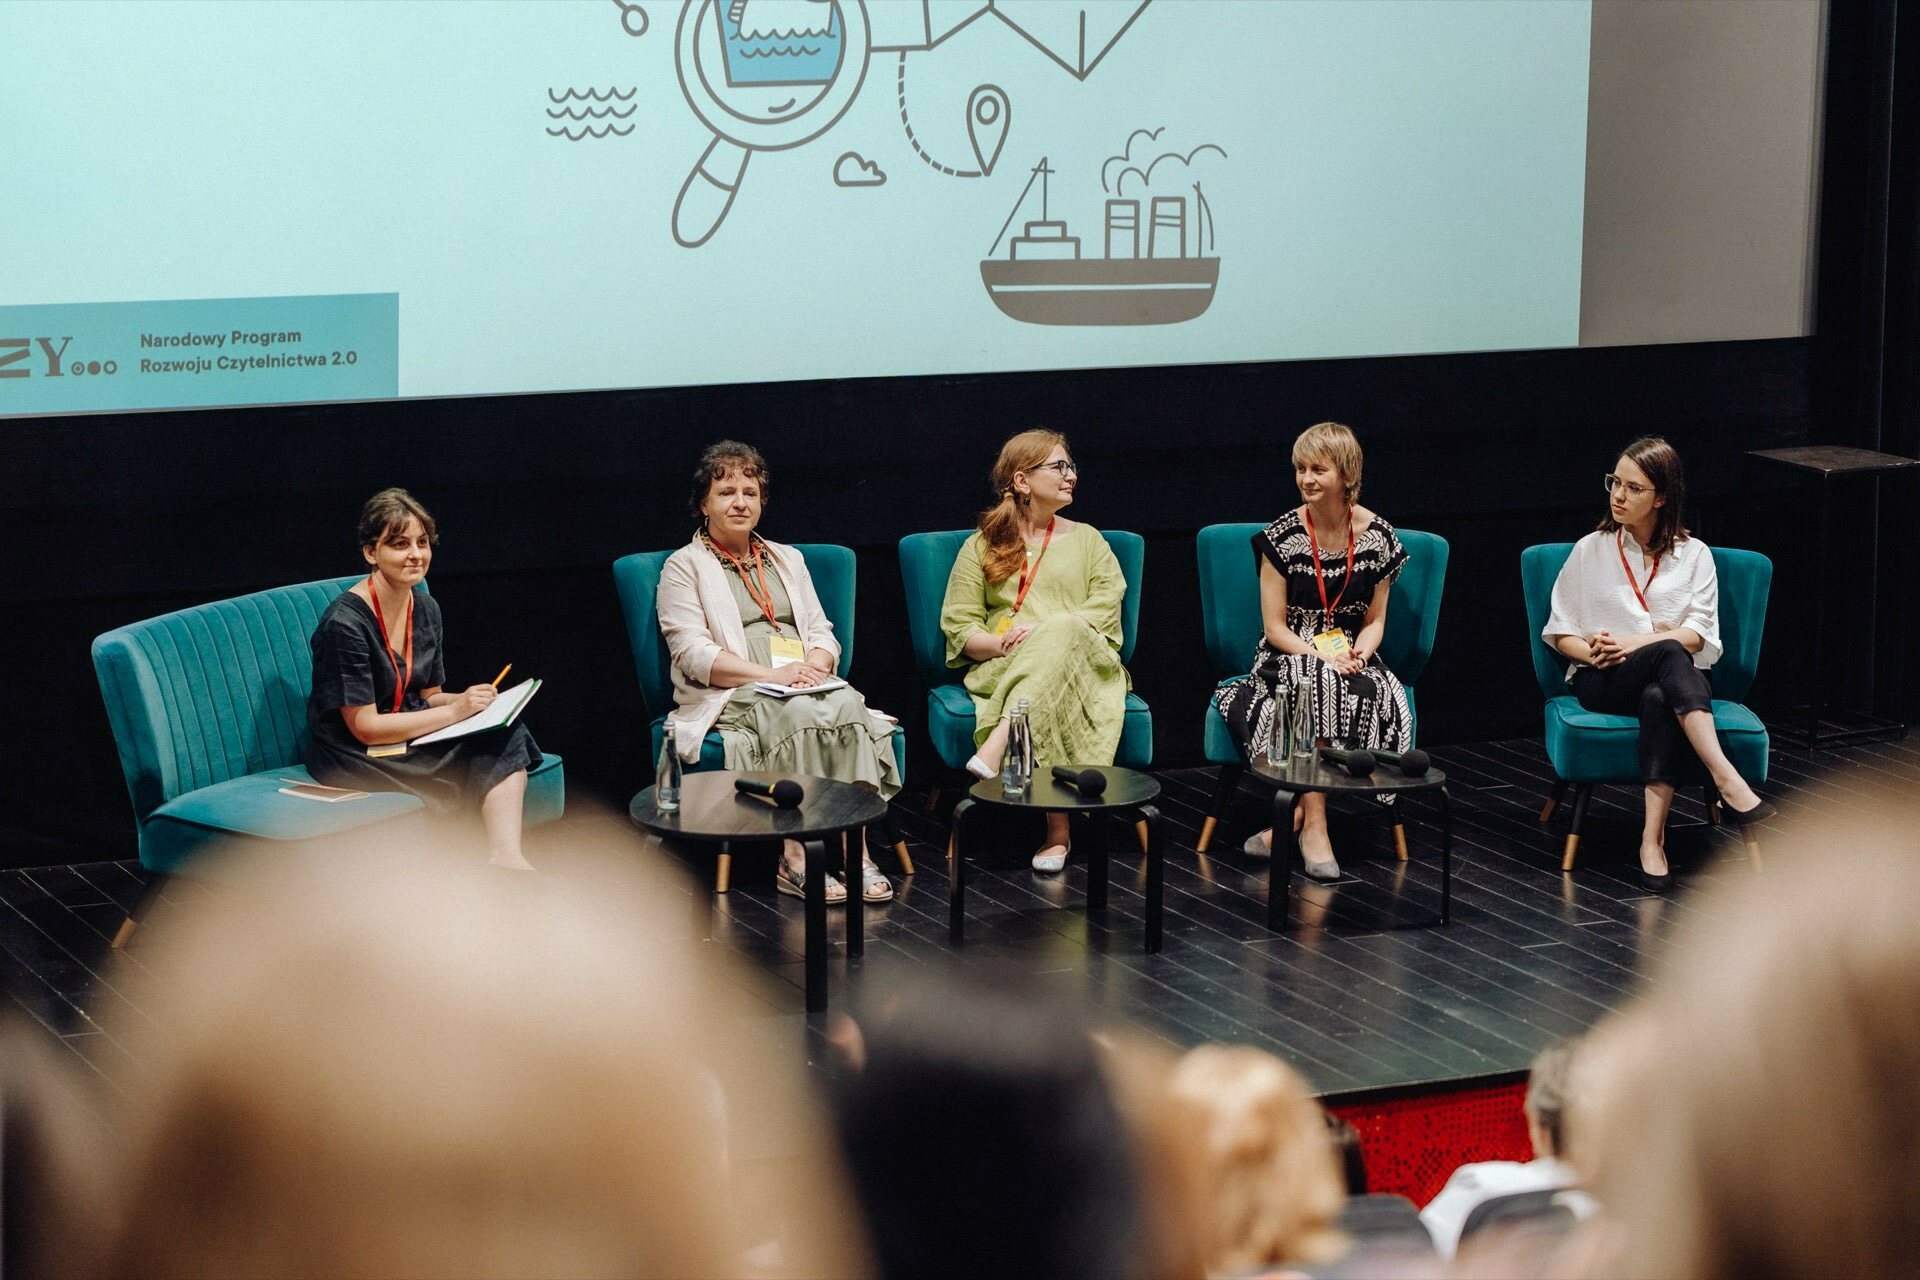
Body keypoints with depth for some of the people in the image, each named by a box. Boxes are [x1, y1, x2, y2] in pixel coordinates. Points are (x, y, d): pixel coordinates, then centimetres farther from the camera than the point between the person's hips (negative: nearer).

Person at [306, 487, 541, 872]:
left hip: (411, 735, 8)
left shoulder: (425, 609, 6)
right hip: (353, 756, -8)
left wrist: (468, 699, -9)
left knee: (505, 734, -18)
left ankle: (505, 854, -31)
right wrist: (454, 711, -20)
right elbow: (364, 726, -20)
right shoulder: (344, 623, -19)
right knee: (491, 754, -25)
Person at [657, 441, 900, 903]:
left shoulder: (788, 560, 25)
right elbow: (693, 655, -6)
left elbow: (823, 633, 18)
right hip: (730, 695, -4)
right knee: (799, 712, -37)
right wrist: (772, 674, -17)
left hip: (807, 686, 5)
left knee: (846, 703, -31)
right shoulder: (685, 567, 7)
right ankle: (794, 856, -38)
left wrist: (814, 666, -7)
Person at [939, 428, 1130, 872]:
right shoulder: (982, 546, 19)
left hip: (1082, 665, 1)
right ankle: (1058, 830, -49)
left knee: (1062, 632, -40)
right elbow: (958, 627, 9)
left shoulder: (1087, 541, 24)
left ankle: (996, 749, -57)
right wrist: (1003, 643, -15)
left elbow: (1104, 615, 6)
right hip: (1003, 669, 0)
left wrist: (1045, 633, -14)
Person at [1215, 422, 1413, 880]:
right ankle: (1314, 826, -34)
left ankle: (1294, 816, -27)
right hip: (1290, 655, -2)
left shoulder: (1378, 537, 1)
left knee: (1379, 701, -33)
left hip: (1351, 657, 2)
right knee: (1316, 689, -38)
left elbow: (1375, 621, 7)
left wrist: (1357, 655, -15)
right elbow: (1274, 626, -5)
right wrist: (1323, 657, -21)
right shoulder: (1282, 536, -5)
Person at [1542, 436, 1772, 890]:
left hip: (1674, 680, 1)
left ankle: (1653, 837, -48)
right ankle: (1728, 781, -51)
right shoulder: (1590, 551, 13)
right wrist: (1595, 652, -12)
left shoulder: (1694, 555, 12)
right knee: (1670, 655, -37)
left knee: (1658, 698, -40)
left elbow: (1699, 635, 0)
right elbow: (1560, 632, 11)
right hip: (1603, 681, -1)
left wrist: (1634, 642, -15)